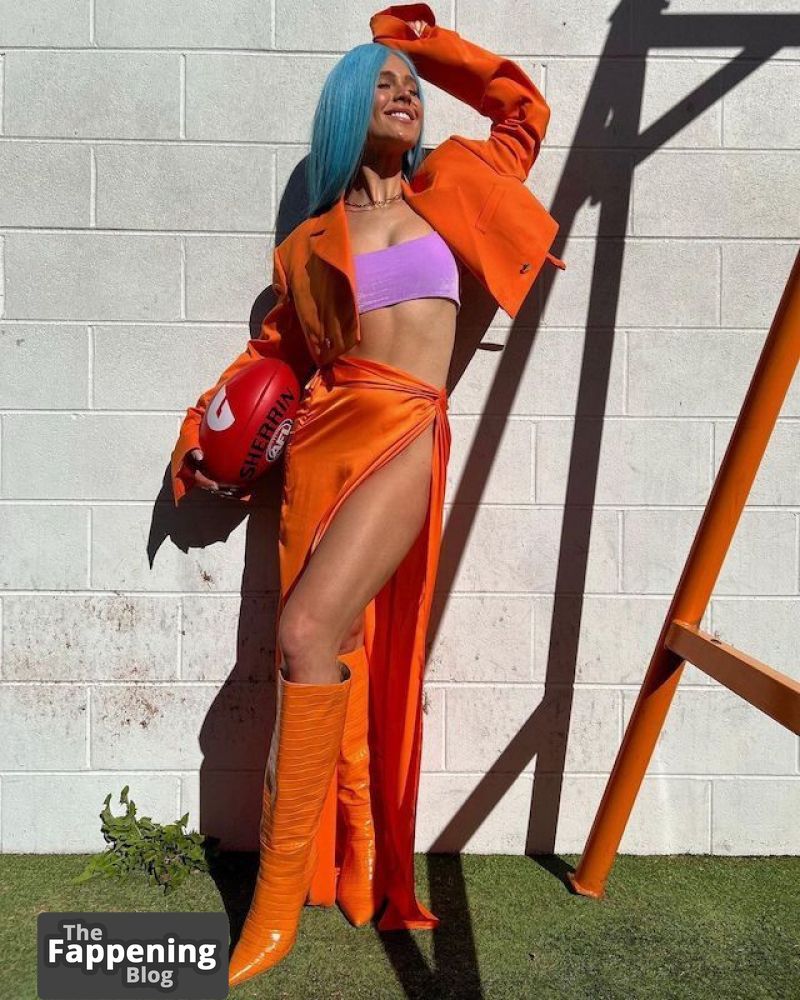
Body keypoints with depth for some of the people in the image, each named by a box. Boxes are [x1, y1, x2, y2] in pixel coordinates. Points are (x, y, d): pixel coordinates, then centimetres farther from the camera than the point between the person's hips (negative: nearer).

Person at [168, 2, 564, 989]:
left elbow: (525, 109, 28)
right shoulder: (311, 241, 17)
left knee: (308, 632, -20)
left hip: (404, 436, -2)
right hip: (325, 441, 3)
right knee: (329, 653, 0)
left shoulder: (445, 191, 17)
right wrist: (205, 429, 9)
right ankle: (344, 866, 16)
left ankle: (280, 893, -7)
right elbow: (275, 348, 22)